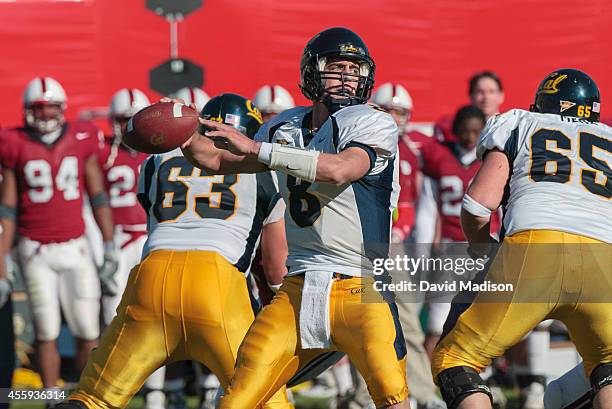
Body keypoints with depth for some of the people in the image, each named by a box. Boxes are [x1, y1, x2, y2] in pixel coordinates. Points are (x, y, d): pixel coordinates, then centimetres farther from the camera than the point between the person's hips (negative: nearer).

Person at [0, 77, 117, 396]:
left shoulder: (82, 141, 3)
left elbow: (98, 198, 7)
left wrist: (110, 249, 3)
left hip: (75, 249, 1)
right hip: (36, 251, -1)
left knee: (89, 332, -3)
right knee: (46, 333, -2)